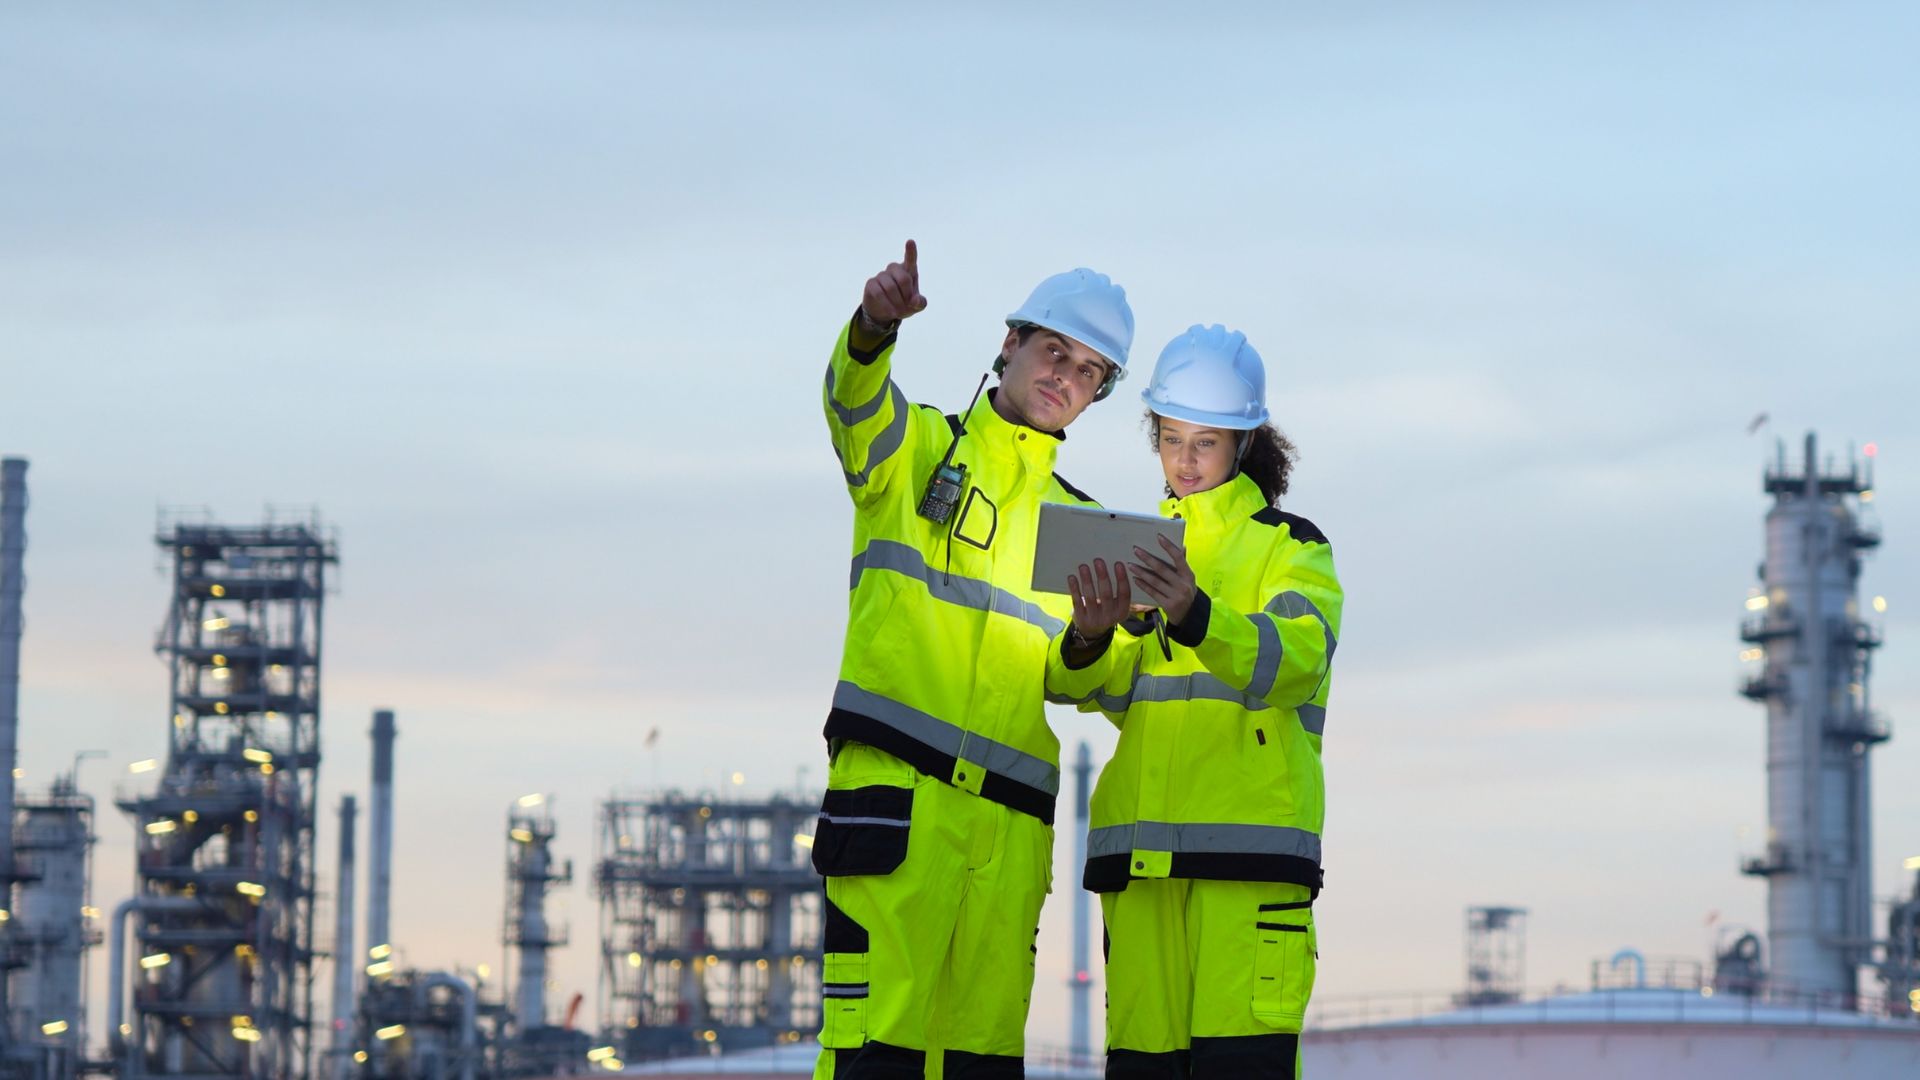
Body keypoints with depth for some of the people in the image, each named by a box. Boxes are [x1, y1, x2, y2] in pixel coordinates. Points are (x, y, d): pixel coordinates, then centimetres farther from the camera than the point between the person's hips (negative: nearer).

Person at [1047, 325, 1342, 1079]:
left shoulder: (1291, 546, 8)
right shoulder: (1139, 546, 21)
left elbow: (1295, 659, -12)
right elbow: (1102, 686, 7)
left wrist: (1193, 615, -31)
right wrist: (1089, 638, -17)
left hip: (1249, 839, -4)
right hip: (1141, 840, 4)